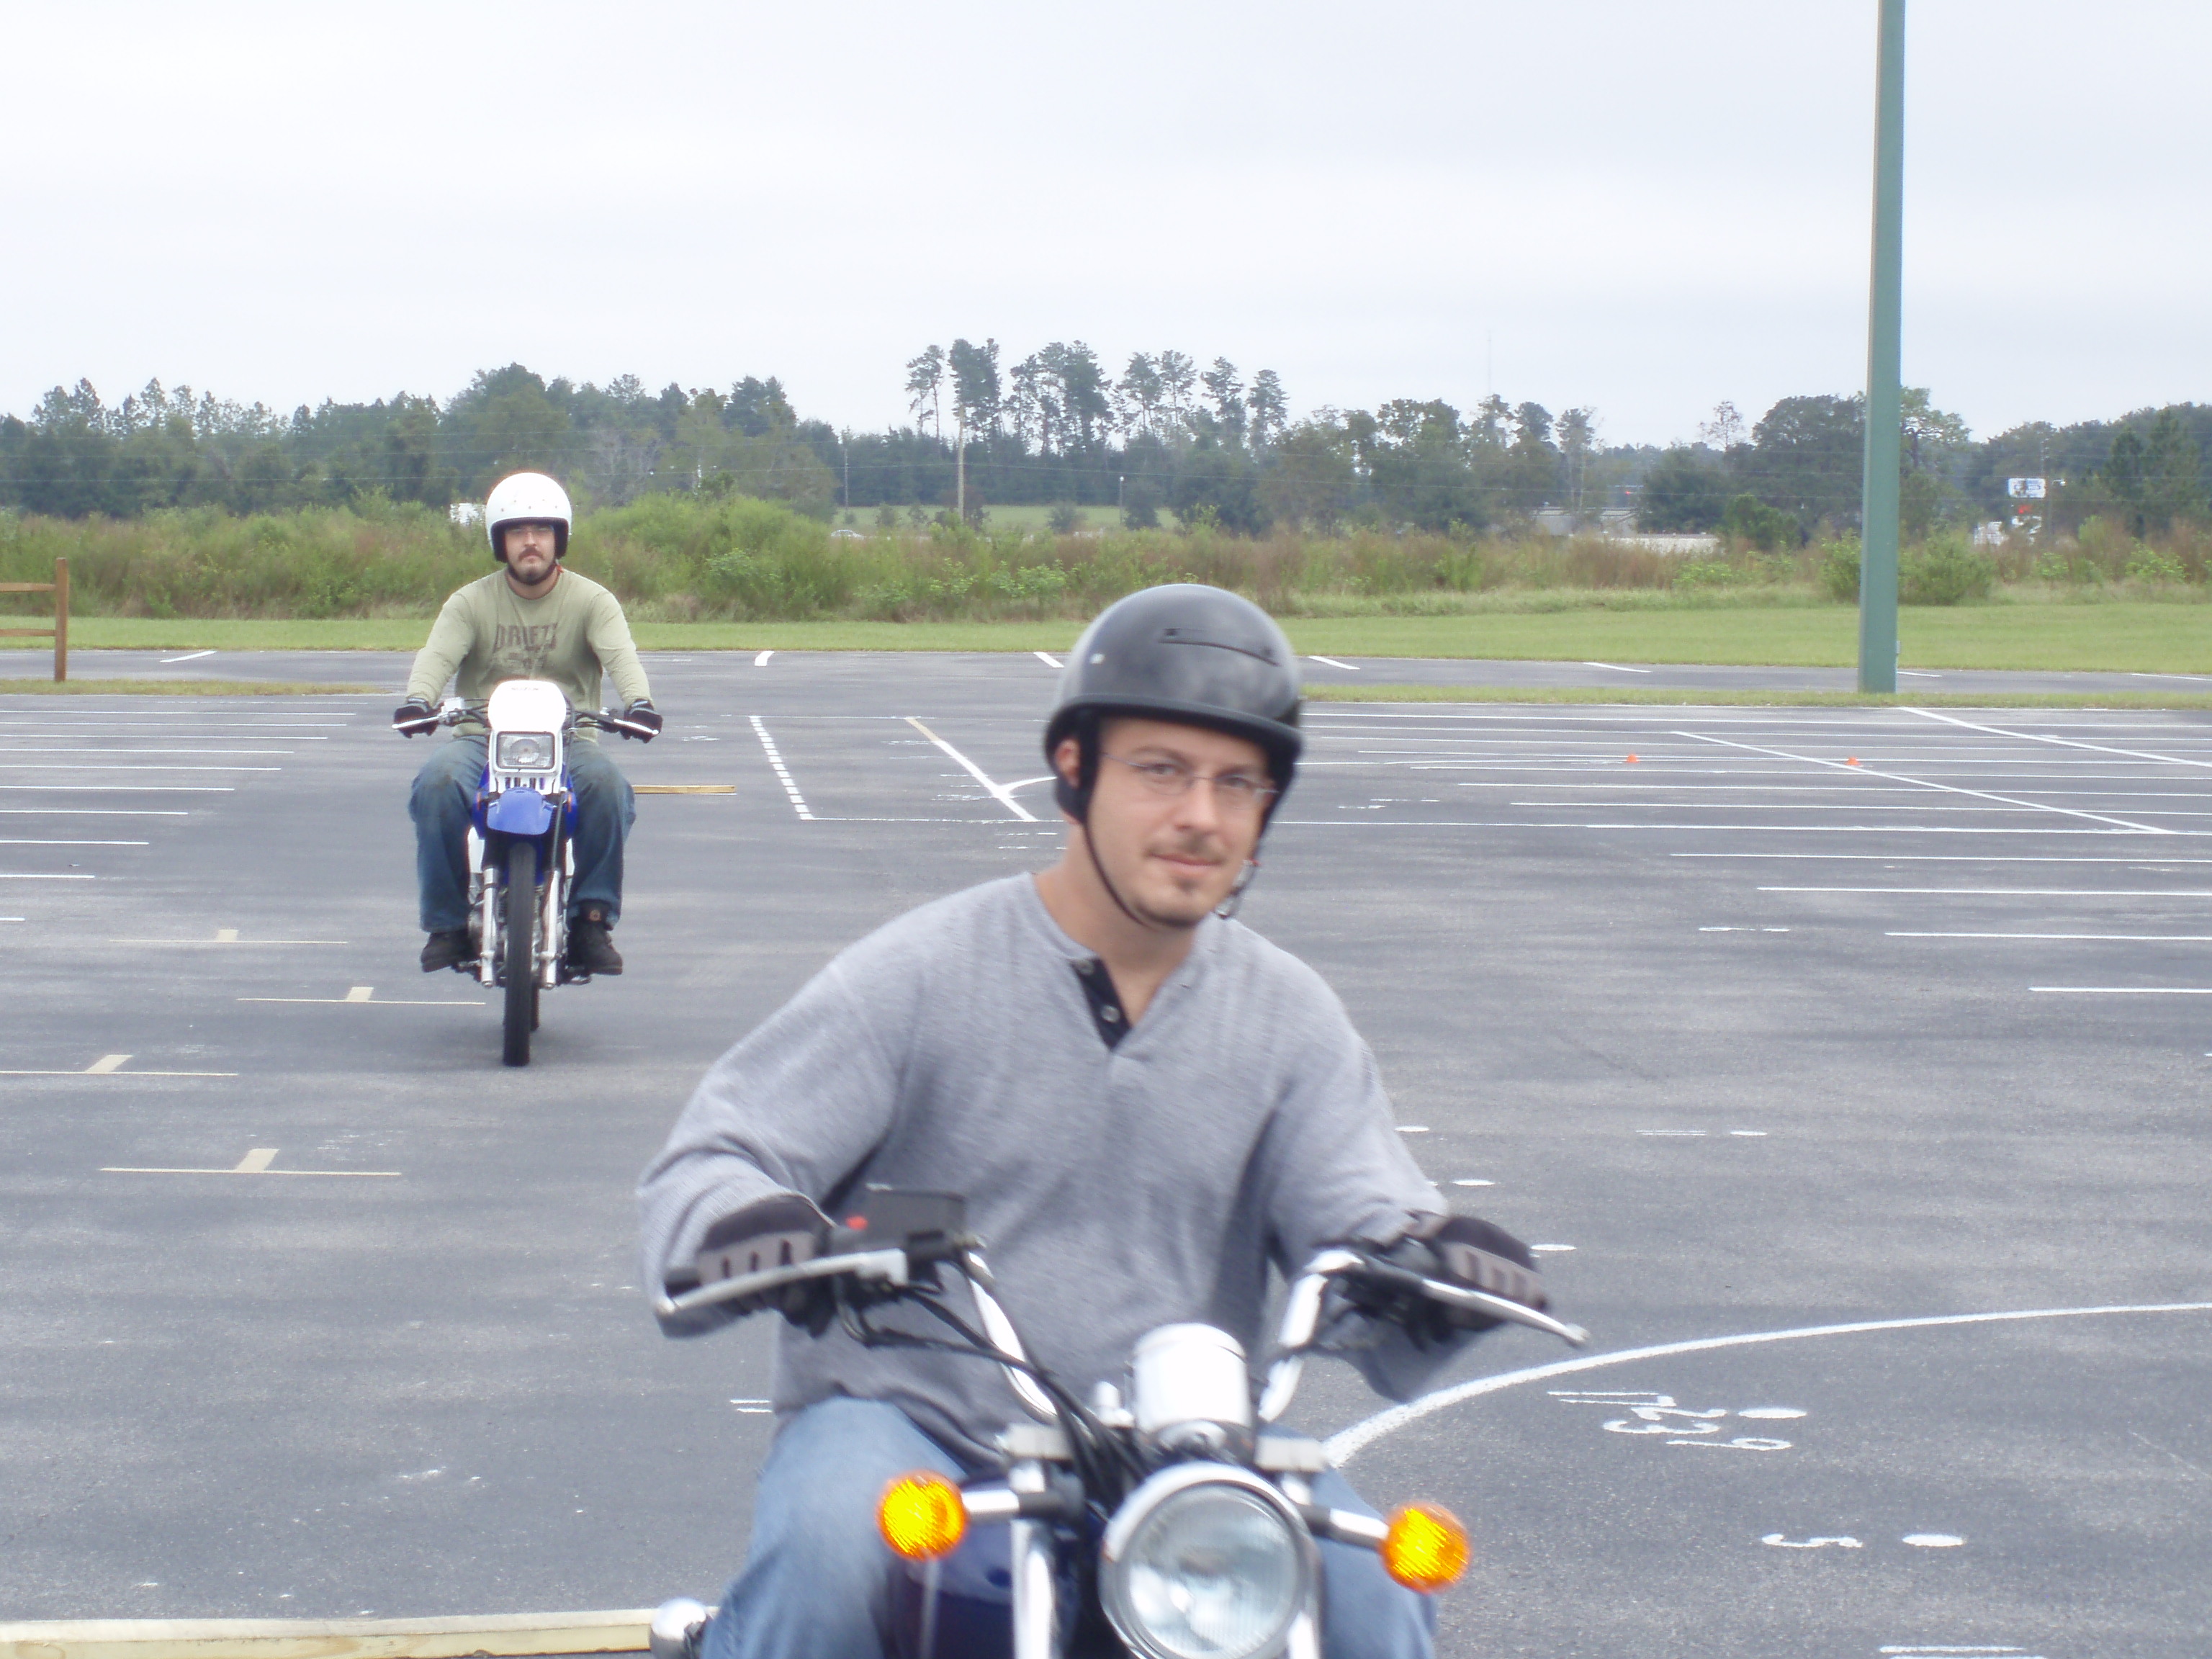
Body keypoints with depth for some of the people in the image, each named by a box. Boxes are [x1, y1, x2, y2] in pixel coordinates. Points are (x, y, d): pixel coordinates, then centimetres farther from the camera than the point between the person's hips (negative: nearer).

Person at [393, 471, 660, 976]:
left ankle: (592, 918, -18)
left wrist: (638, 702, -35)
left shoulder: (591, 601, 5)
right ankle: (448, 921, -16)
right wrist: (417, 700, -33)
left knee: (606, 785, -32)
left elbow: (620, 654, -13)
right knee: (438, 782, -30)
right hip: (483, 735, 1)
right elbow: (438, 654, -10)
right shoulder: (471, 603, 6)